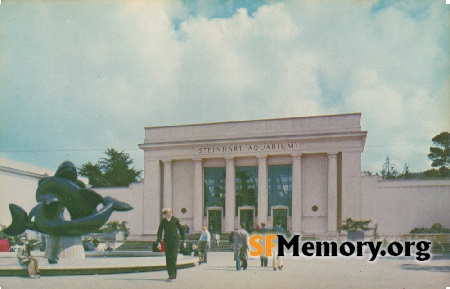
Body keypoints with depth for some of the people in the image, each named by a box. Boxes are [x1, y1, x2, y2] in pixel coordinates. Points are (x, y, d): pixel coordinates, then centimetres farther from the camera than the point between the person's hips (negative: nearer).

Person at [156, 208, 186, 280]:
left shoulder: (175, 220, -2)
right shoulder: (163, 221, 2)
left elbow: (181, 230, 6)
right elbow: (159, 233, 4)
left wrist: (184, 241, 6)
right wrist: (159, 243, -10)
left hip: (175, 241, -2)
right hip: (167, 241, 2)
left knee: (173, 257, -16)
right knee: (168, 258, 1)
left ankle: (173, 274, -13)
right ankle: (171, 274, 10)